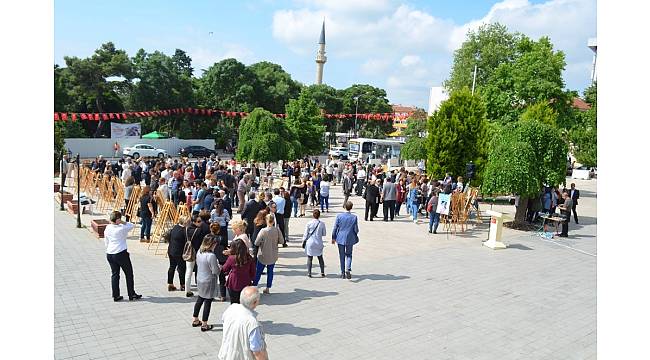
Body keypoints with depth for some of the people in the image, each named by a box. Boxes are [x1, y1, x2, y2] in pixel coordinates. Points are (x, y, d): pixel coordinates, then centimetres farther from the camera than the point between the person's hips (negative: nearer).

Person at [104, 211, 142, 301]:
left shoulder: (107, 228, 3)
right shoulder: (121, 228, -16)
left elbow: (106, 242, 13)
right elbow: (131, 225, 1)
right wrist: (122, 222, -1)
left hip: (109, 254, 6)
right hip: (121, 253, -6)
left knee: (114, 274, 13)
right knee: (129, 274, 7)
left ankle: (116, 296, 15)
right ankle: (132, 295, 13)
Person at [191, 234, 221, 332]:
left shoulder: (199, 252, -3)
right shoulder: (211, 256, -27)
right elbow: (215, 271, -21)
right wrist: (220, 267, -1)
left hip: (199, 279, 8)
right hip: (209, 282, -8)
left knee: (200, 299, 23)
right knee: (208, 302, 6)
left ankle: (195, 320, 36)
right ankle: (204, 325, 16)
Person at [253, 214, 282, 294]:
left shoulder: (263, 231, -19)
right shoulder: (277, 230, -11)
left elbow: (256, 243, -16)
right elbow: (281, 241, -2)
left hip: (263, 255, -2)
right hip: (273, 256, 3)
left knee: (258, 272, 10)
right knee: (270, 271, 15)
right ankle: (267, 288, 21)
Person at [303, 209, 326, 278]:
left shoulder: (309, 223, -9)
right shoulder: (322, 223, -6)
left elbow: (306, 234, -4)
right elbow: (324, 233, 3)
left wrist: (304, 241, 7)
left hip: (310, 243, -1)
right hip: (319, 243, 2)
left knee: (309, 258, 7)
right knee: (320, 258, 15)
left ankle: (309, 273, 4)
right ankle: (322, 272, 13)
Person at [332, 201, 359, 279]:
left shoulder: (339, 216, -10)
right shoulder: (354, 217, -10)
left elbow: (335, 228, -6)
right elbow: (356, 230, -5)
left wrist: (333, 238, 6)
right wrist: (355, 235, 17)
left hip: (340, 238, 0)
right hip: (350, 239, 0)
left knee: (342, 256, 12)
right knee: (349, 255, 16)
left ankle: (343, 273, 17)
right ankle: (348, 269, -7)